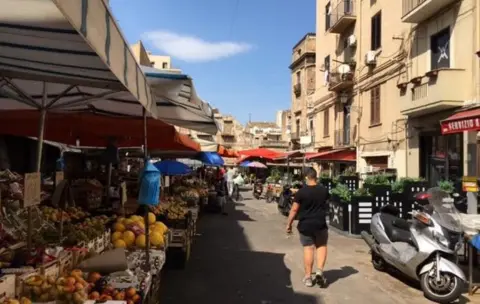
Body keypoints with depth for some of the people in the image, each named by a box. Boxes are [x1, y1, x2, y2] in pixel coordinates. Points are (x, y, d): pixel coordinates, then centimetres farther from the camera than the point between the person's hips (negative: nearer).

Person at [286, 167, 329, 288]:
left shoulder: (301, 192, -11)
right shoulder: (324, 190, -1)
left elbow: (294, 210, -9)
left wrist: (289, 224, 1)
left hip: (305, 225, -2)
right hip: (320, 224, 2)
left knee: (308, 248, 5)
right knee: (321, 246, 17)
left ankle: (308, 277, 10)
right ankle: (319, 271, 2)